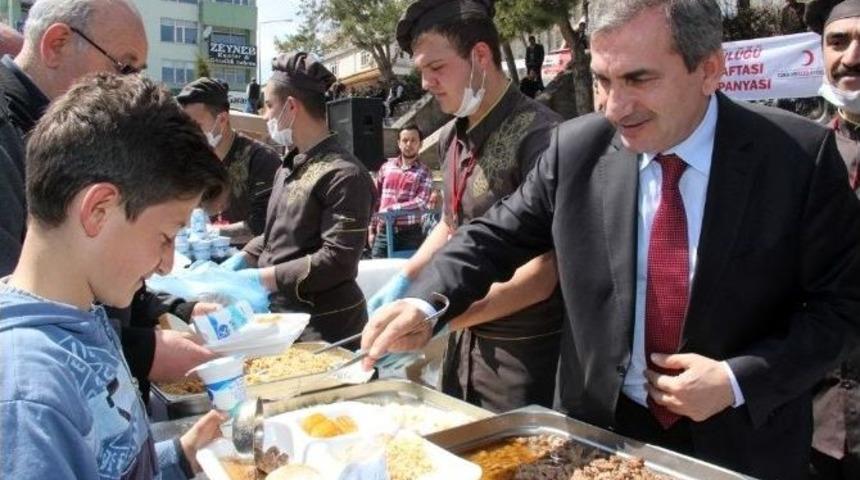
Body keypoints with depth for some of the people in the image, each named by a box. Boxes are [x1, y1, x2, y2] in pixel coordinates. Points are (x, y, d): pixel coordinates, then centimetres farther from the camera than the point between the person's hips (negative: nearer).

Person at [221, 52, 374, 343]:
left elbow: (337, 261, -23)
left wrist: (262, 277, -20)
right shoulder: (289, 166, 10)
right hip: (281, 313, 8)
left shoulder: (343, 175, -19)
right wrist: (244, 258, 5)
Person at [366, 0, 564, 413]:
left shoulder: (537, 135, -20)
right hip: (465, 339, 8)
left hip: (524, 353, -7)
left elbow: (542, 276, -23)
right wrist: (404, 279, 4)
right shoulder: (450, 138, 4)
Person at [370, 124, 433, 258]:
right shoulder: (386, 167, 9)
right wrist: (372, 229, 9)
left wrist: (391, 209, -18)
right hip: (383, 233, 3)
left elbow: (421, 203, -14)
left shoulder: (424, 172, 0)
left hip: (410, 234, -2)